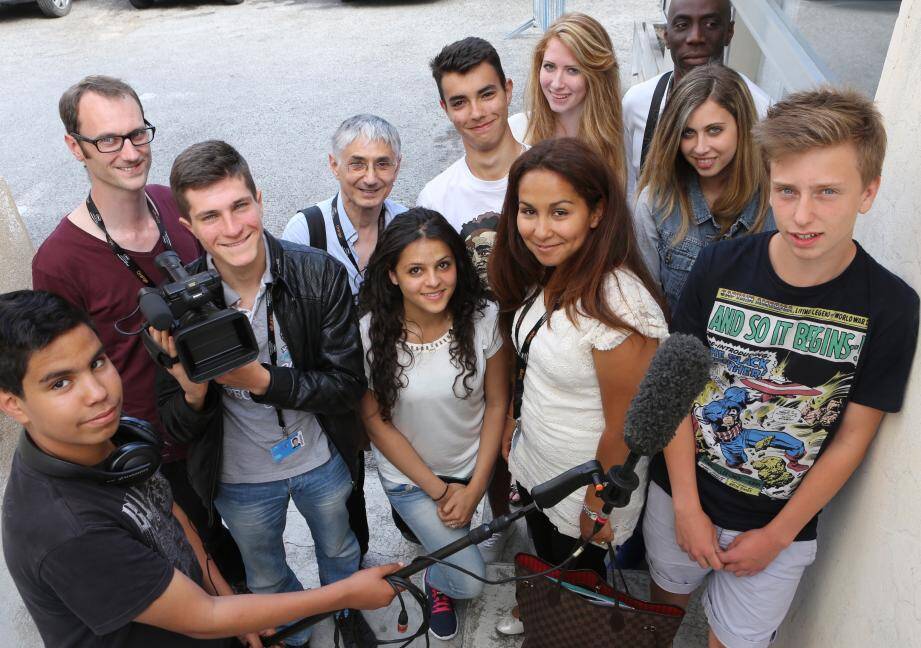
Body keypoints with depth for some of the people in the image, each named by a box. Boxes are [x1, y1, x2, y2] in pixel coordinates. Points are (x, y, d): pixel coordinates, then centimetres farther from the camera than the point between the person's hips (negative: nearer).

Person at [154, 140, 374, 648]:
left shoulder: (321, 274, -24)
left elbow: (349, 385, -20)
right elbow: (176, 427, -13)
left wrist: (261, 381, -33)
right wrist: (193, 393, -36)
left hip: (322, 460, 0)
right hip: (240, 477, 1)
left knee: (338, 549, 30)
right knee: (266, 579, 28)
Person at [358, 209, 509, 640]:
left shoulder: (483, 319, -22)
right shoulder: (371, 334, -26)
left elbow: (496, 403, -10)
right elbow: (376, 421, -15)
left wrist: (474, 488, -10)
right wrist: (437, 490, -11)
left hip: (472, 467, 2)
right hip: (410, 476, -2)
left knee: (456, 532, 27)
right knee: (469, 581, 0)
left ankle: (439, 546, 62)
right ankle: (436, 582, 35)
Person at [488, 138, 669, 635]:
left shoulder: (617, 306, -35)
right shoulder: (545, 276, -9)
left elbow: (624, 427, -25)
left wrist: (598, 506, -14)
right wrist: (515, 424, 11)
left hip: (586, 484, -7)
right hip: (534, 466, 7)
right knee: (548, 562, 32)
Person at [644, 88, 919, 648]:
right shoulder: (721, 266, -16)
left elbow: (852, 438, -10)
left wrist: (777, 537, -8)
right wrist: (686, 506, -9)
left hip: (780, 521, -1)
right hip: (681, 495, 1)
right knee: (665, 599, 24)